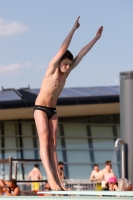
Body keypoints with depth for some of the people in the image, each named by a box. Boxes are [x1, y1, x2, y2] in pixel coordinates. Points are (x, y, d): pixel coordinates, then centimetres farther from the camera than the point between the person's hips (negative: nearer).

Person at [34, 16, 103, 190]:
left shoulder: (66, 71, 3)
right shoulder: (52, 68, -13)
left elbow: (81, 53, 4)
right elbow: (63, 48, -20)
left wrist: (96, 38, 5)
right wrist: (74, 28, -18)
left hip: (53, 110, 7)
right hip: (40, 108, -7)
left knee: (53, 143, -1)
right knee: (44, 141, -16)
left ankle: (56, 179, -8)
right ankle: (50, 177, -28)